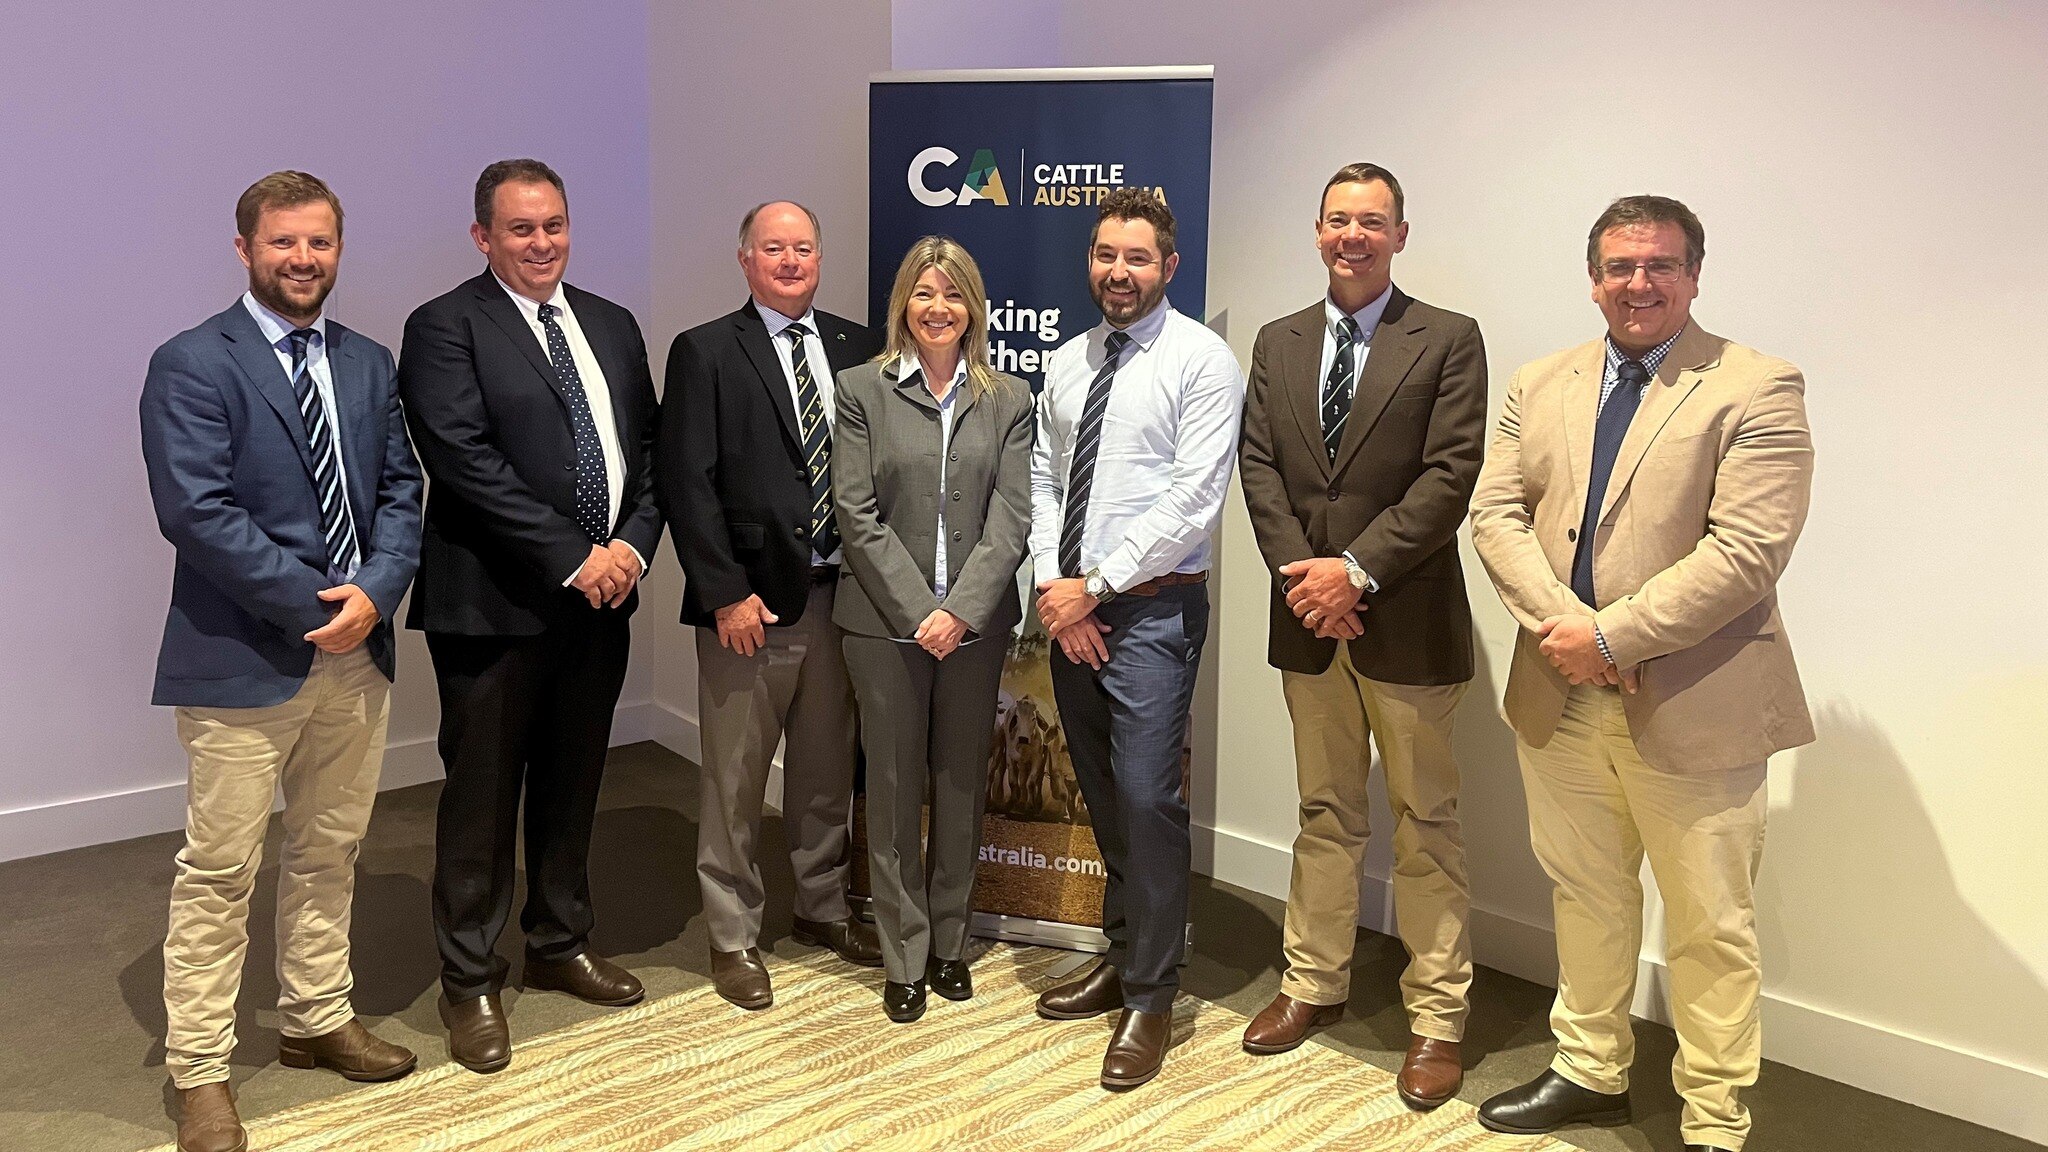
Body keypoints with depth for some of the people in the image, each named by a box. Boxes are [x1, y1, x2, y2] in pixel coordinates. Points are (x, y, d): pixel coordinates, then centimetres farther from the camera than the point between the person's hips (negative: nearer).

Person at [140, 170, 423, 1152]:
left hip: (356, 654, 6)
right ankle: (200, 1072, 14)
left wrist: (374, 593, -10)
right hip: (242, 660, -6)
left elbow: (401, 490, 8)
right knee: (219, 872, 2)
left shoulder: (370, 365, 11)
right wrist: (317, 605, -17)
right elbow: (195, 509, -16)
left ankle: (316, 1020, 33)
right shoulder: (192, 364, -7)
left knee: (328, 853, 17)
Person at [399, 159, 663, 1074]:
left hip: (601, 598, 6)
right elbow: (467, 462, -17)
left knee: (572, 785, 17)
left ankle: (559, 945, 34)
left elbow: (646, 445, 11)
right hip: (495, 604, -6)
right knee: (482, 795, 5)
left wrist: (633, 544, -6)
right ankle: (470, 982, 20)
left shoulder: (612, 325, 13)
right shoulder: (445, 328, -7)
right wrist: (575, 558, -18)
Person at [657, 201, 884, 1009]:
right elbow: (688, 483, -8)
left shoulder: (857, 348, 9)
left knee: (827, 770, 16)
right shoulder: (706, 352, -2)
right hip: (750, 601, -4)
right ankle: (733, 937, 20)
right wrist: (728, 593, -14)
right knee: (735, 779, 5)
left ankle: (823, 908, 34)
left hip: (839, 595, 4)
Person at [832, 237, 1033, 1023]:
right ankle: (904, 959, 17)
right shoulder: (861, 390, 1)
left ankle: (951, 942, 25)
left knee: (963, 786, 11)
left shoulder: (1008, 399, 6)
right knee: (894, 788, 6)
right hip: (885, 622, -2)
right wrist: (916, 612, -12)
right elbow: (857, 515, -5)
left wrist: (962, 608, -14)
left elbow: (1010, 516, -2)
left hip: (975, 623, 2)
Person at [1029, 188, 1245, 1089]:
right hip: (1072, 611, 6)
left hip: (1153, 610, -6)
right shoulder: (1066, 364, 13)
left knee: (1147, 799, -7)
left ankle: (1149, 997, 8)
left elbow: (1194, 500, -14)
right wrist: (1053, 587, -4)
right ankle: (1122, 955, 31)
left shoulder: (1201, 360, -7)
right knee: (1103, 798, 15)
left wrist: (1094, 587, -14)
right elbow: (1043, 481, 12)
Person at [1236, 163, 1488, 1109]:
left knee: (1424, 822, 5)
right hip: (1308, 617, 4)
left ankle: (1437, 1018, 16)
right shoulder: (1278, 342, 10)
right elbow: (1259, 466, 3)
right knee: (1325, 815, 16)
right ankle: (1314, 984, 29)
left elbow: (1451, 475, -11)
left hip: (1407, 619, -4)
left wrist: (1357, 568, -17)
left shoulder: (1448, 340, -2)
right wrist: (1301, 571, -10)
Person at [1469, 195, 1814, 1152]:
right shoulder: (1541, 385, 9)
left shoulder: (1757, 389, -8)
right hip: (1559, 694, 5)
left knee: (1709, 926, 7)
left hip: (1692, 704, -5)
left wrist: (1612, 635, -20)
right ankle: (1590, 1072, 37)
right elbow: (1495, 512, 2)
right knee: (1584, 897, 19)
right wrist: (1560, 621, -14)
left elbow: (1746, 551, -17)